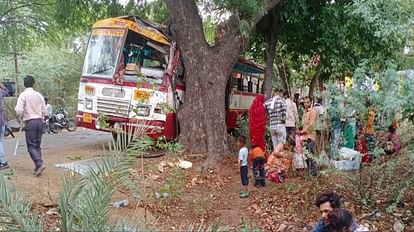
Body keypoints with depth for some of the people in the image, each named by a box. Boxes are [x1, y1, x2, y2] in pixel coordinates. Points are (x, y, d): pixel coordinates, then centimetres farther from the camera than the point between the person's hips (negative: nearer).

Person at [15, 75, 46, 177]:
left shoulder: (23, 95, -8)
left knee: (31, 146, -2)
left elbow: (19, 111, -14)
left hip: (30, 122, -5)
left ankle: (40, 164, -19)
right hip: (39, 121, 5)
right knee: (37, 145, 11)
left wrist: (22, 116, 8)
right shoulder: (39, 95, 6)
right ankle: (37, 168, 11)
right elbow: (44, 110, 8)